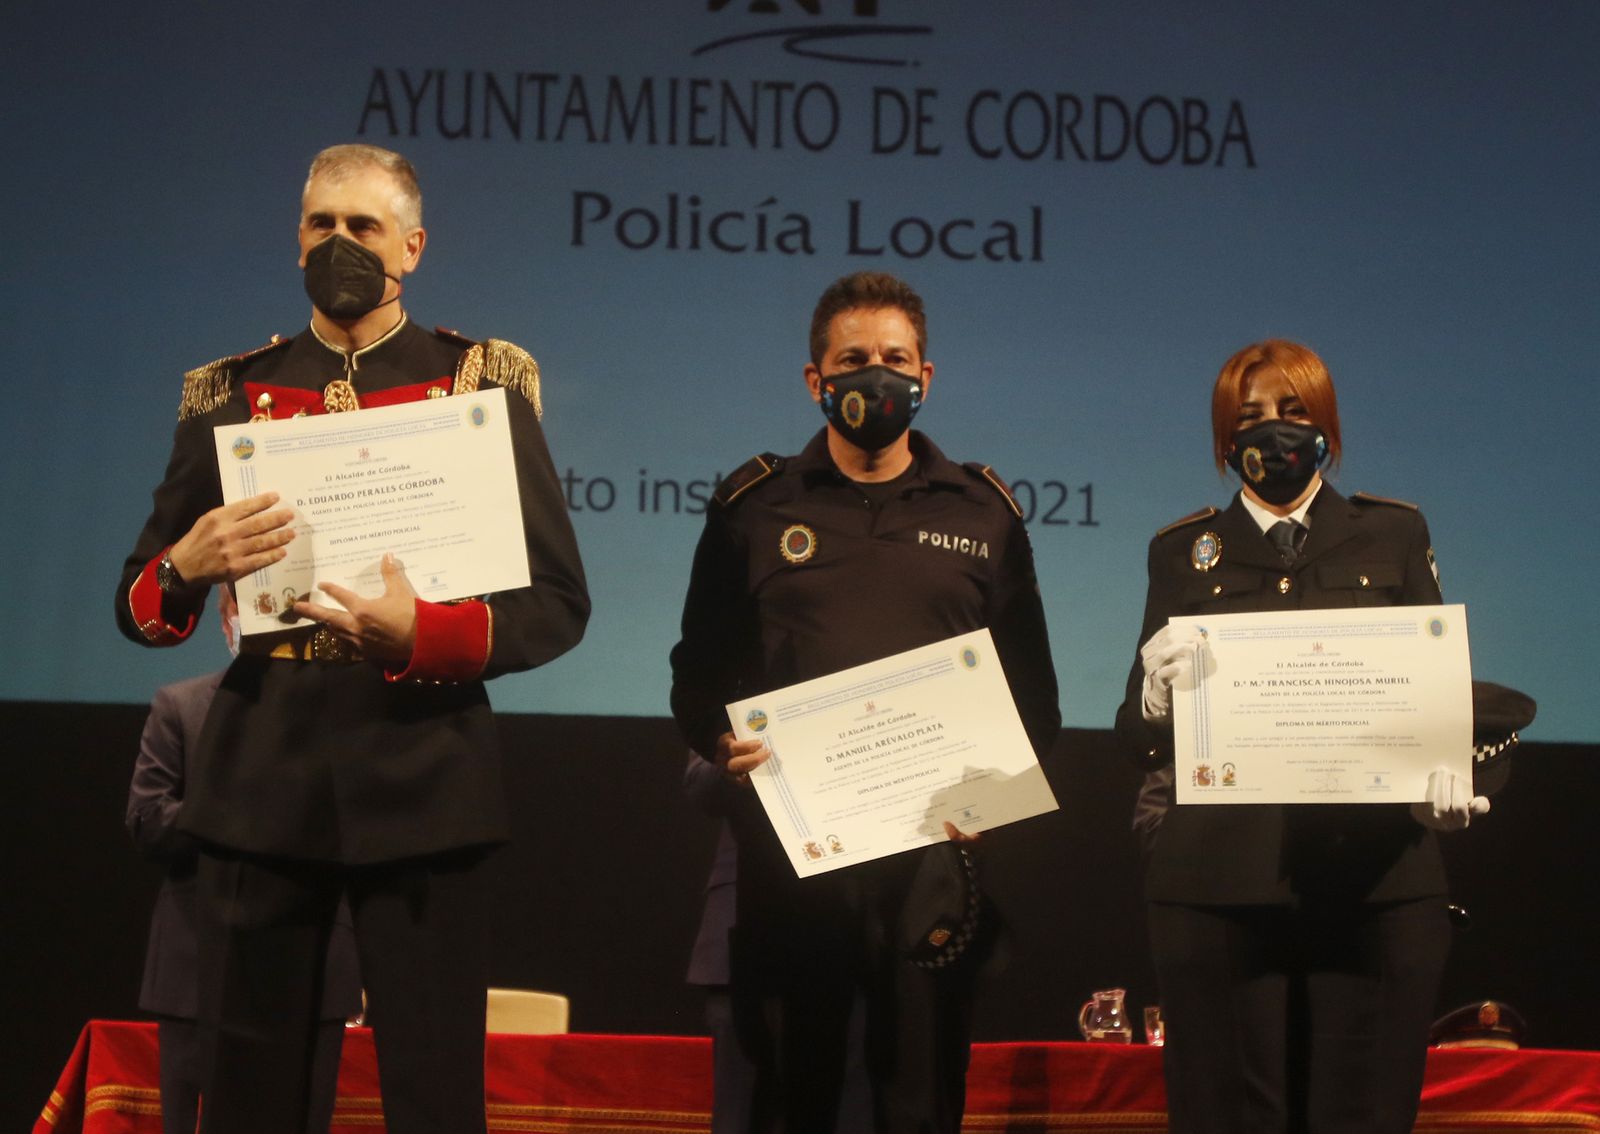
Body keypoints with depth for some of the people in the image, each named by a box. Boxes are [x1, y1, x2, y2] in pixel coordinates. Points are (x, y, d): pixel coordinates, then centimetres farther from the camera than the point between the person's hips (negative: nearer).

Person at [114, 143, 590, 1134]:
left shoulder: (482, 384, 4)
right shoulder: (230, 394, 11)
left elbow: (560, 604, 0)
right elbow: (140, 608, 12)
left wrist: (420, 632, -17)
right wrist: (188, 564, -11)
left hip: (423, 778, -2)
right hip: (261, 778, 2)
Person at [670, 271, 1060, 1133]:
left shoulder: (983, 513, 11)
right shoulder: (754, 507, 10)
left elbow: (1030, 685, 10)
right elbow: (699, 670, 9)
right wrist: (719, 742, -10)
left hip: (934, 846, 0)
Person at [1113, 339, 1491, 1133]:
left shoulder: (1394, 534, 14)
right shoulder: (1183, 551, 13)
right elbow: (1136, 729, 8)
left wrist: (1447, 772, -11)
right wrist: (1156, 693, -16)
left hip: (1376, 879, 0)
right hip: (1219, 881, 0)